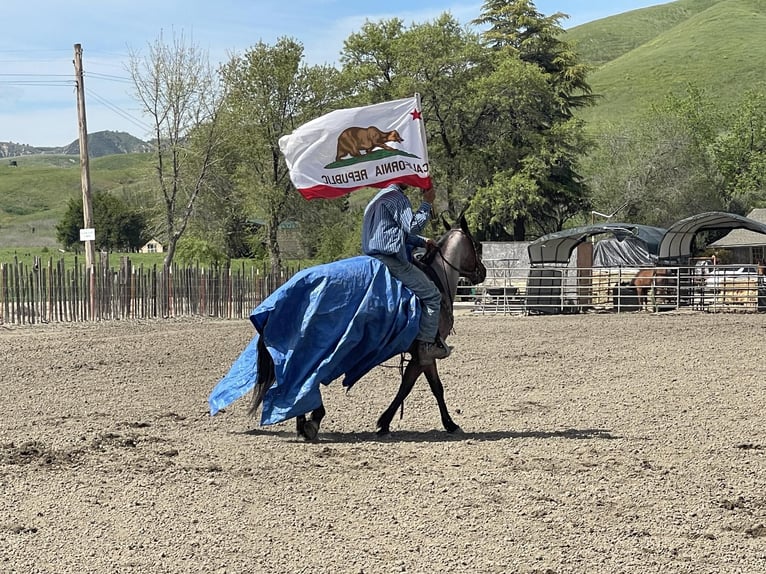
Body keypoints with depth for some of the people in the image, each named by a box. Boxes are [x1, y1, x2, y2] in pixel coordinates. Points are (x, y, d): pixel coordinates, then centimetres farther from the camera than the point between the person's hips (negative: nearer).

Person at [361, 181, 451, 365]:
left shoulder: (380, 197, 25)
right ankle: (426, 343, -9)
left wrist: (422, 241, 24)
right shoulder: (396, 196, -8)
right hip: (390, 259, -11)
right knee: (432, 295, -6)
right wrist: (427, 203, -6)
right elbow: (413, 226, -15)